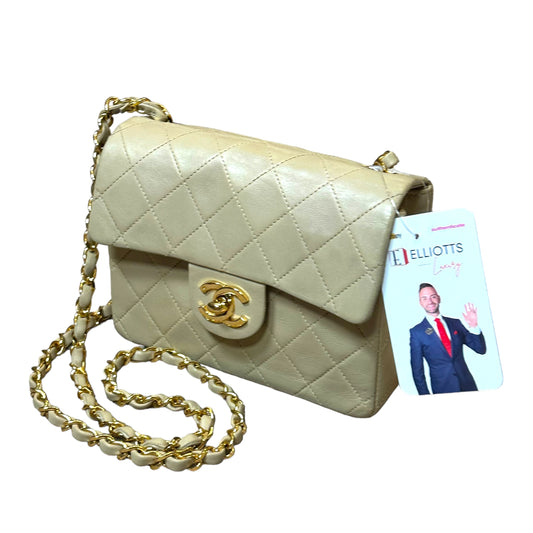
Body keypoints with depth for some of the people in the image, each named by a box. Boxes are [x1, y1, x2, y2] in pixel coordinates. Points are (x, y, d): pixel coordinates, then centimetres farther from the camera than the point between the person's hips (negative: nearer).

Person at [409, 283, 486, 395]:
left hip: (468, 385, 3)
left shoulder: (455, 323, 8)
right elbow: (417, 369, 0)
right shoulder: (416, 332, -1)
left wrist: (473, 326, -8)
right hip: (442, 390, -3)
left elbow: (481, 350, 7)